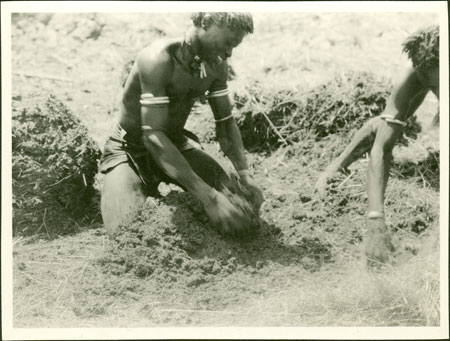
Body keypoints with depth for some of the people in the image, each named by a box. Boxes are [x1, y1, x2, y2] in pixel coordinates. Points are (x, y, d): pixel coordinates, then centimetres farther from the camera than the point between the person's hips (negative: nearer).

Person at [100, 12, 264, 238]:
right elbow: (153, 136, -37)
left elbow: (225, 122, 2)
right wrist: (207, 196, -43)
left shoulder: (216, 65, -7)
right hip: (130, 150, -6)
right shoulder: (159, 60, -31)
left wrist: (244, 175, -17)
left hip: (176, 143, 7)